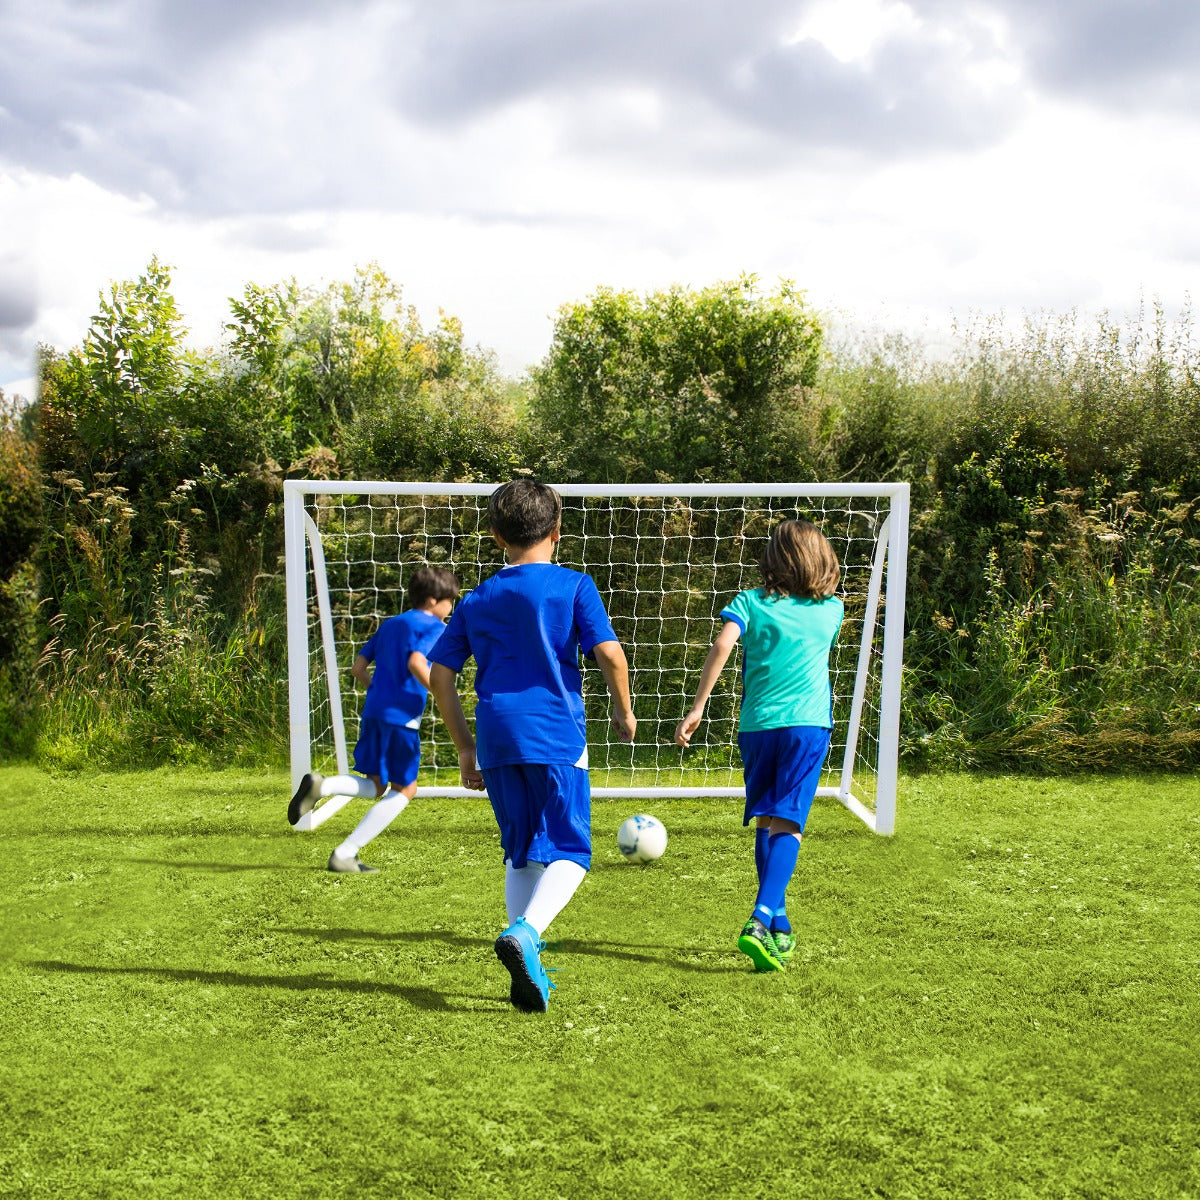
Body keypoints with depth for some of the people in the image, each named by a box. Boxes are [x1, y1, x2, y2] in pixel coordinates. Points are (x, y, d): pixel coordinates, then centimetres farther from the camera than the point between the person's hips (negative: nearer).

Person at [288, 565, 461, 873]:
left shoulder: (389, 624, 20)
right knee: (404, 789, 7)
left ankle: (320, 785, -11)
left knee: (373, 786, 19)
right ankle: (345, 855, 2)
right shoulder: (434, 626, -3)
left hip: (373, 712, 7)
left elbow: (358, 668, 19)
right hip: (402, 717, -7)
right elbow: (416, 663, -21)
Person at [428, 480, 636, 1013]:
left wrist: (466, 748, 18)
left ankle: (527, 971, 10)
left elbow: (439, 676, 11)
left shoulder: (478, 599, 14)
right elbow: (610, 653, -9)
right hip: (556, 736, -4)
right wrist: (624, 710, 8)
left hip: (497, 739, 4)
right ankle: (525, 931, -24)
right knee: (569, 852, 2)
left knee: (520, 854, 15)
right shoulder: (573, 586, 2)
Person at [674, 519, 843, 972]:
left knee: (766, 824, 15)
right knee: (787, 826, -9)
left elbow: (722, 646, -12)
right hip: (808, 726, -1)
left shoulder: (750, 602, 3)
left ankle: (778, 927, 20)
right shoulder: (831, 610, 10)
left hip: (756, 726, 1)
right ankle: (761, 921, -26)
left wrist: (696, 709, -11)